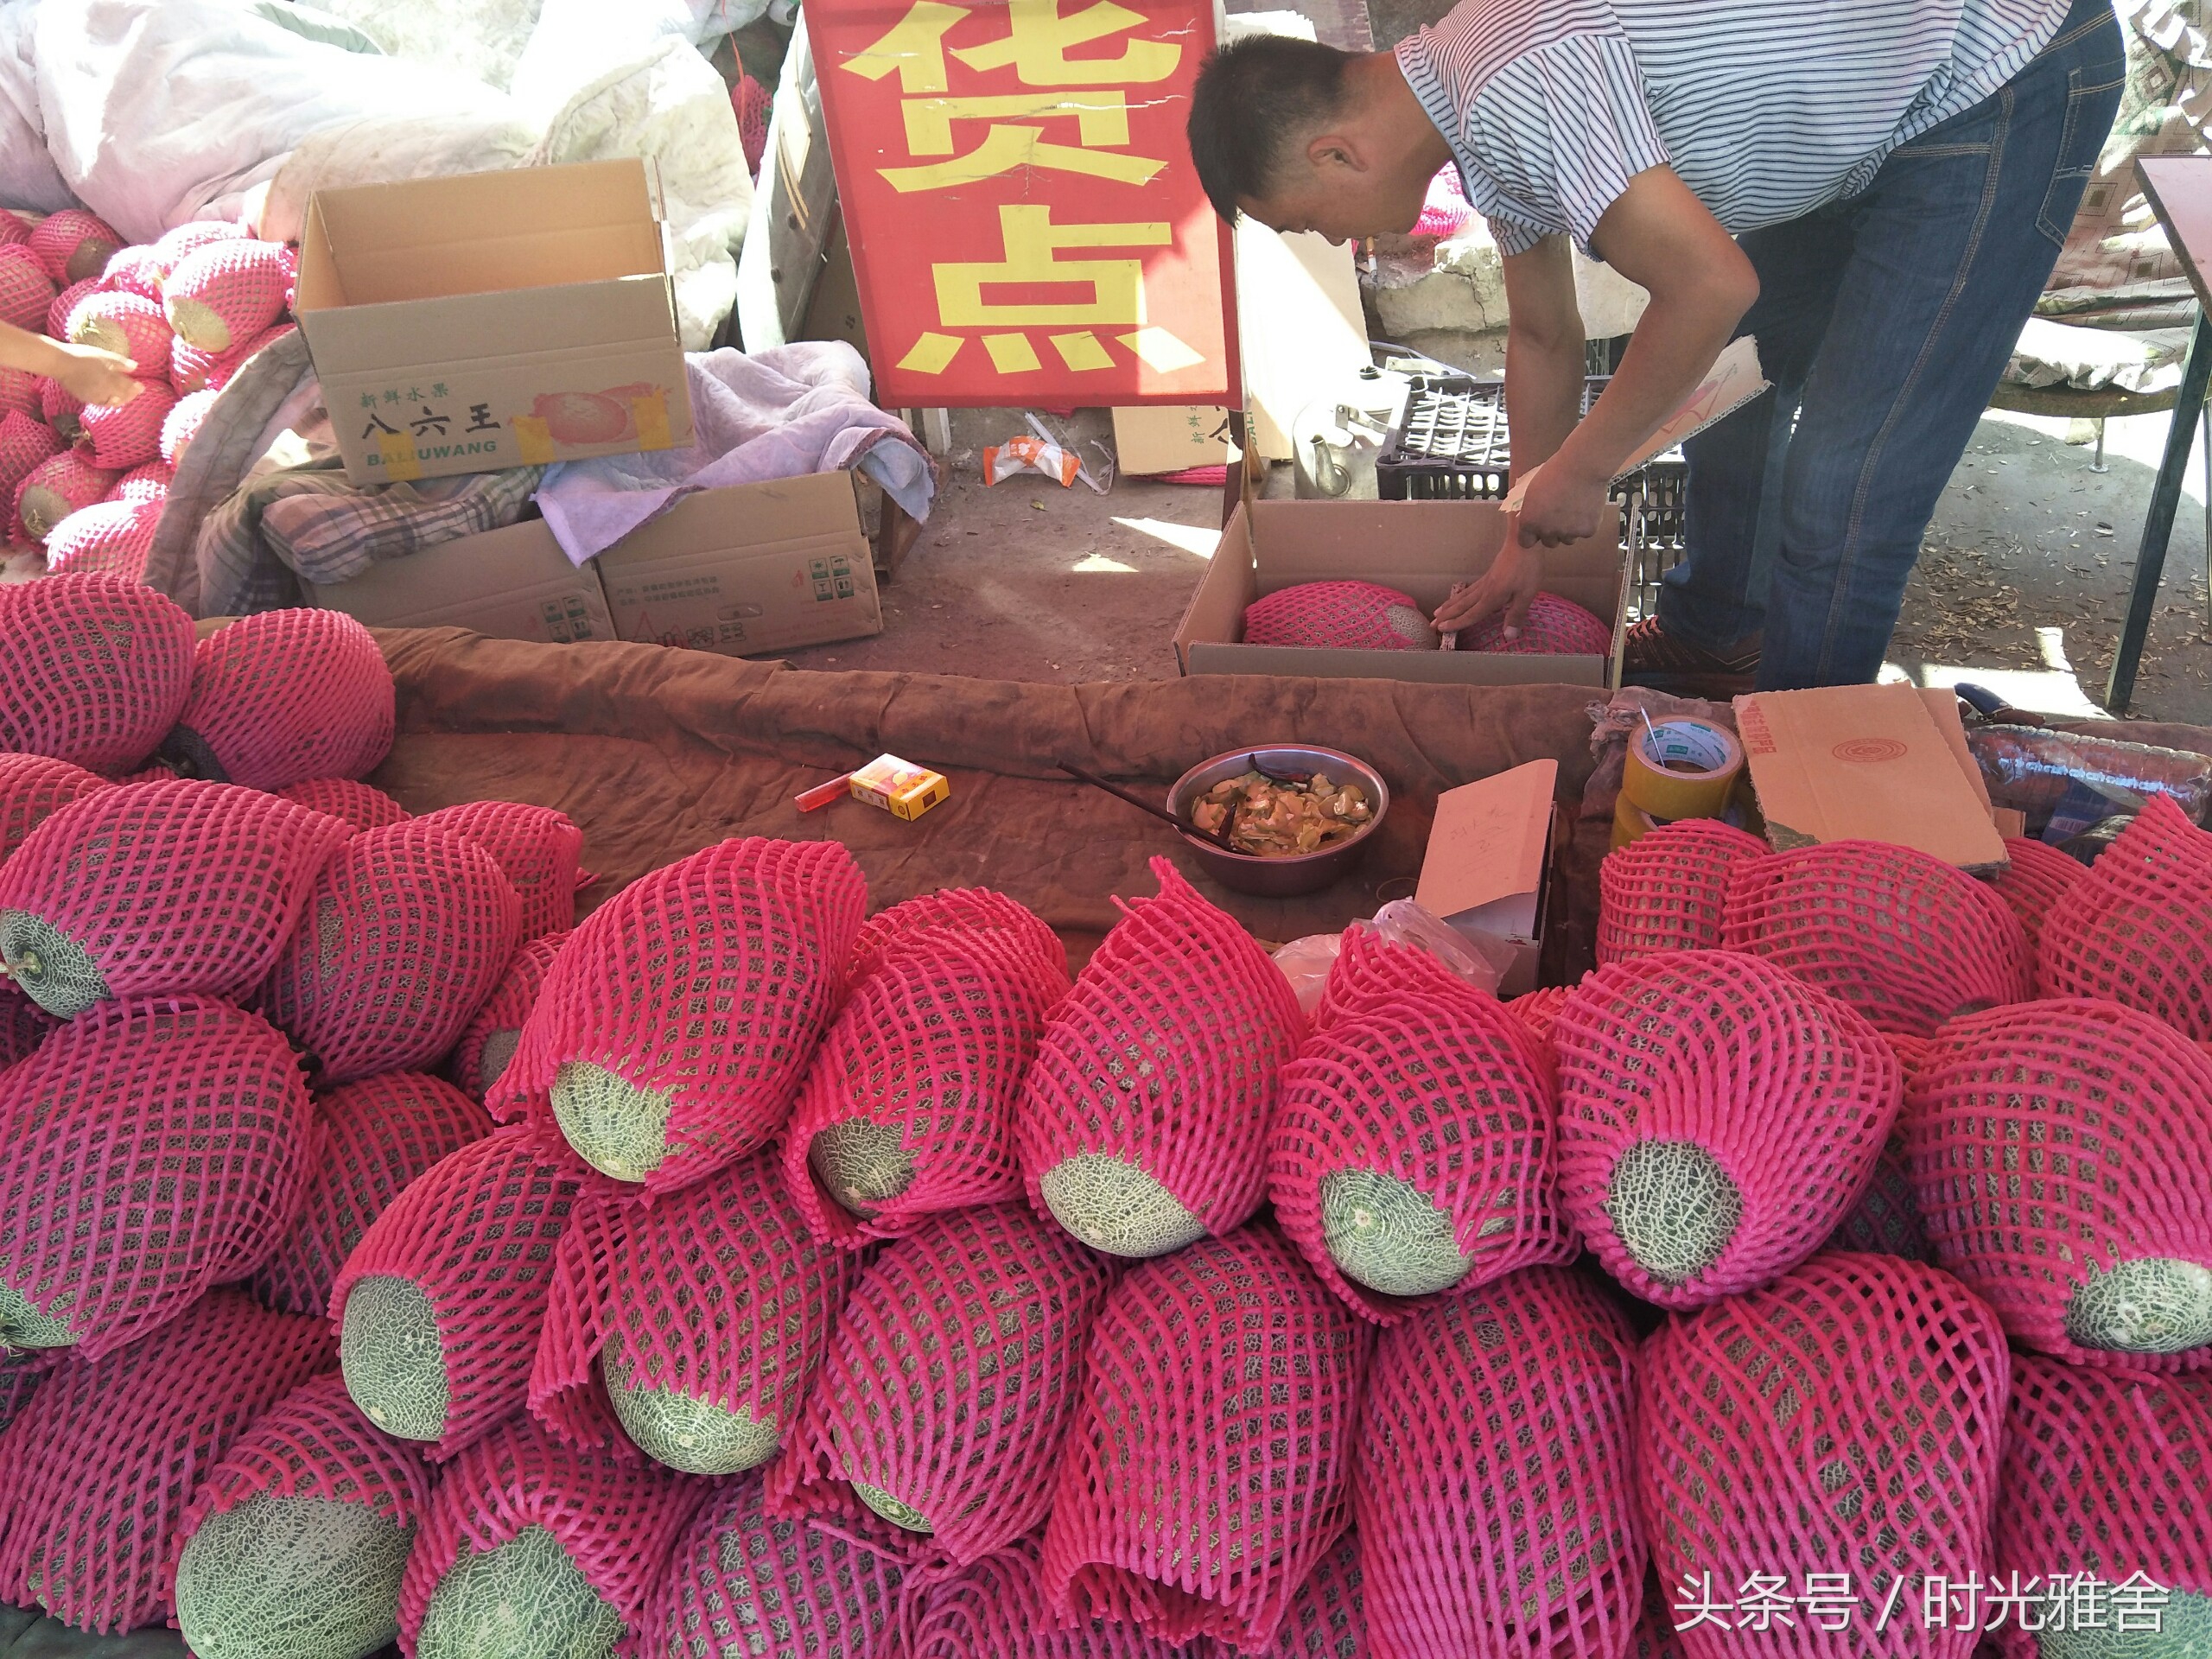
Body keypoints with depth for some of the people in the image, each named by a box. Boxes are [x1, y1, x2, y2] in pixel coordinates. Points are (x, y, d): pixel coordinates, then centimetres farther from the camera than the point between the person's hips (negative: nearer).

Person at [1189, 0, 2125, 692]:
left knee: (1842, 481, -11)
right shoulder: (1480, 104, 1)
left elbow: (1712, 285, -32)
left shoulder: (1517, 81, -31)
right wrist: (1527, 546, 19)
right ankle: (1708, 641, 38)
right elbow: (1543, 334, 11)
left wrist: (1578, 474, -17)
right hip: (1863, 111, 10)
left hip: (2006, 90, -10)